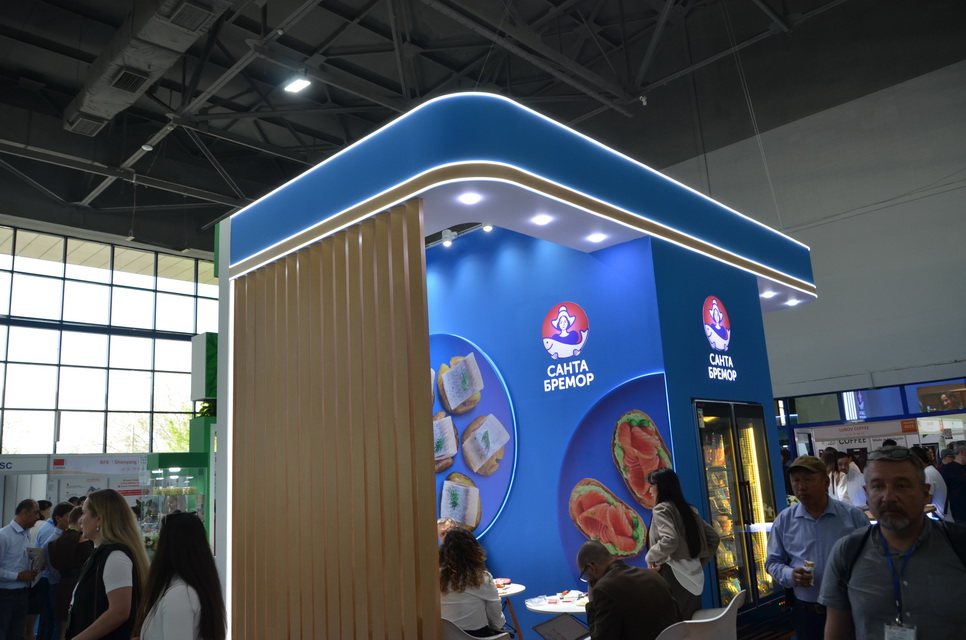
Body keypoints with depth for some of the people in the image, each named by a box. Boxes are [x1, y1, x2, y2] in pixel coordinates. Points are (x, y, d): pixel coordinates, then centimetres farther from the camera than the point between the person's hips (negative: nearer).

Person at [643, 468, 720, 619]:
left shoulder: (661, 509, -9)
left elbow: (670, 541, -25)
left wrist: (650, 557, -10)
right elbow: (714, 538, 18)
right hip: (694, 577, 8)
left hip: (674, 577, -8)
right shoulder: (688, 509, 15)